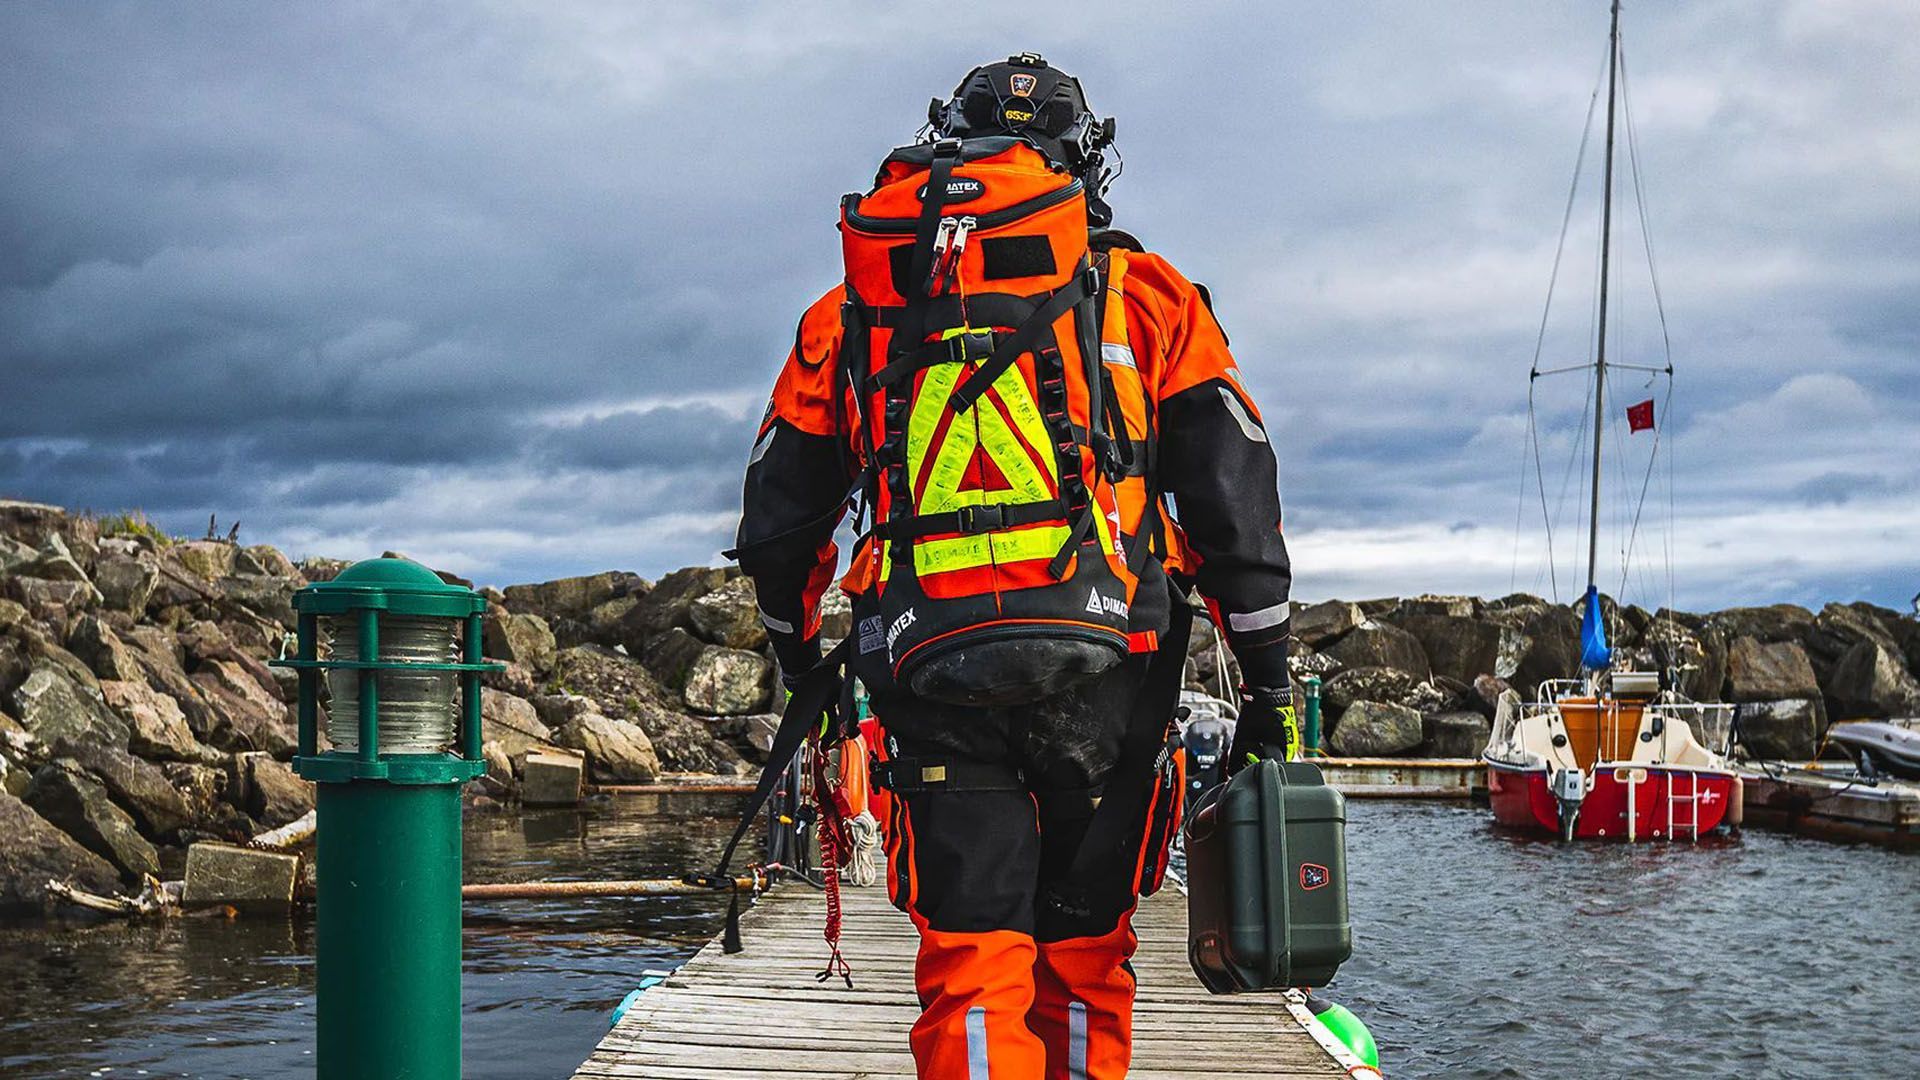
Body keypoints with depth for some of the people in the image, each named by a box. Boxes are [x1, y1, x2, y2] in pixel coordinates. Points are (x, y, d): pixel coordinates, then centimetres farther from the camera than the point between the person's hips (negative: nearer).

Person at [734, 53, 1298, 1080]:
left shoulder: (853, 308, 13)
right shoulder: (1147, 295, 9)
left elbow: (778, 520, 17)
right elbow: (1234, 501, 4)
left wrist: (799, 660, 32)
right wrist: (1269, 685, 9)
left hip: (934, 679, 0)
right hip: (1105, 674, 0)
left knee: (972, 971, 1)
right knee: (1084, 956, 15)